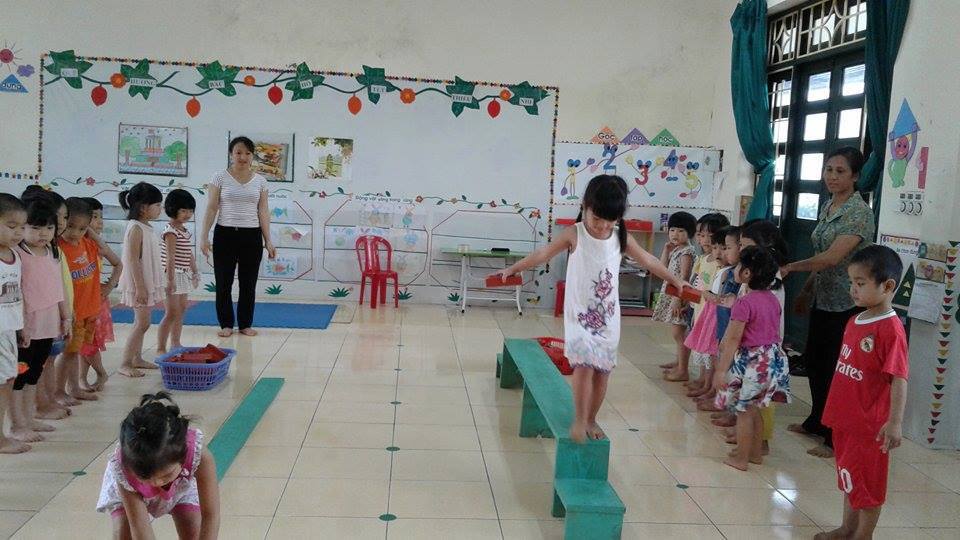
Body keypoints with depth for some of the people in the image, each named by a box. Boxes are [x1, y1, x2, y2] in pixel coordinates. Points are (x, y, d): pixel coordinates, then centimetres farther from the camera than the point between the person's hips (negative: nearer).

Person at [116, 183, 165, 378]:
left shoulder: (146, 228, 11)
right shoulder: (136, 228, -18)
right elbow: (132, 260, -22)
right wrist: (140, 288, -23)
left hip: (148, 283, 9)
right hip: (139, 285, -9)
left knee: (141, 322, 15)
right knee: (142, 323, -6)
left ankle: (137, 358, 24)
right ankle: (125, 364, 1)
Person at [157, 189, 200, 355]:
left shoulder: (185, 231, 11)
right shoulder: (171, 231, -16)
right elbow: (170, 257, -22)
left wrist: (195, 273, 20)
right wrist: (170, 279, -26)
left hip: (183, 274, 9)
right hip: (172, 275, -9)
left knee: (181, 310, 15)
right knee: (172, 313, -9)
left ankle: (175, 344, 26)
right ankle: (160, 348, -2)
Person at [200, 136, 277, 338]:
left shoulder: (260, 181, 6)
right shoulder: (220, 178, -1)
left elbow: (263, 212, 7)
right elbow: (211, 209, -2)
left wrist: (268, 241, 3)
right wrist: (204, 236, -9)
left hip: (252, 236, 2)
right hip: (225, 234, -2)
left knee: (248, 283, 7)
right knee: (223, 283, 4)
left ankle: (246, 324, 18)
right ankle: (226, 324, 16)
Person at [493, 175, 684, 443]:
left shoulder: (621, 238, 1)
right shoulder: (574, 235, -7)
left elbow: (647, 260, 14)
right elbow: (543, 254, 1)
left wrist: (675, 280, 19)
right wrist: (512, 269, 4)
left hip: (608, 318, 3)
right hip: (579, 314, -3)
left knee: (602, 371, 7)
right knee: (584, 366, -18)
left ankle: (591, 420, 25)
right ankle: (580, 420, -2)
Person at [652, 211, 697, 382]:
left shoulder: (686, 252, -15)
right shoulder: (675, 249, 12)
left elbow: (684, 278, -19)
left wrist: (678, 299, -22)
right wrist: (666, 250, 6)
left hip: (679, 296, -9)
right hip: (671, 294, 9)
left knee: (678, 333, -6)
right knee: (677, 332, 18)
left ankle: (683, 371, -1)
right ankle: (679, 362, 31)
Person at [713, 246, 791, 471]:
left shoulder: (744, 303, -20)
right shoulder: (773, 300, 4)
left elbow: (733, 340, -20)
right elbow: (775, 333, 13)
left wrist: (721, 370, -17)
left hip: (752, 362, -8)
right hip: (774, 359, 8)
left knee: (744, 411, 5)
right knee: (754, 409, 20)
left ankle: (741, 458, 15)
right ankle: (755, 452, 31)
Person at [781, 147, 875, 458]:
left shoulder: (859, 212, -15)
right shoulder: (827, 207, 11)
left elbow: (833, 257, -24)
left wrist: (790, 267, -20)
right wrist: (806, 291, 19)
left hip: (846, 305, -8)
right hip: (823, 300, 8)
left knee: (836, 371, -2)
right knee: (814, 362, 17)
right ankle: (817, 422, 33)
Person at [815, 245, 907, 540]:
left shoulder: (890, 329, -20)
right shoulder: (855, 322, 5)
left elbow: (899, 379, -22)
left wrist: (895, 422, -24)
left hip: (869, 424, -8)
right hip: (845, 419, 8)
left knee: (867, 483, 8)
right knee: (849, 478, 22)